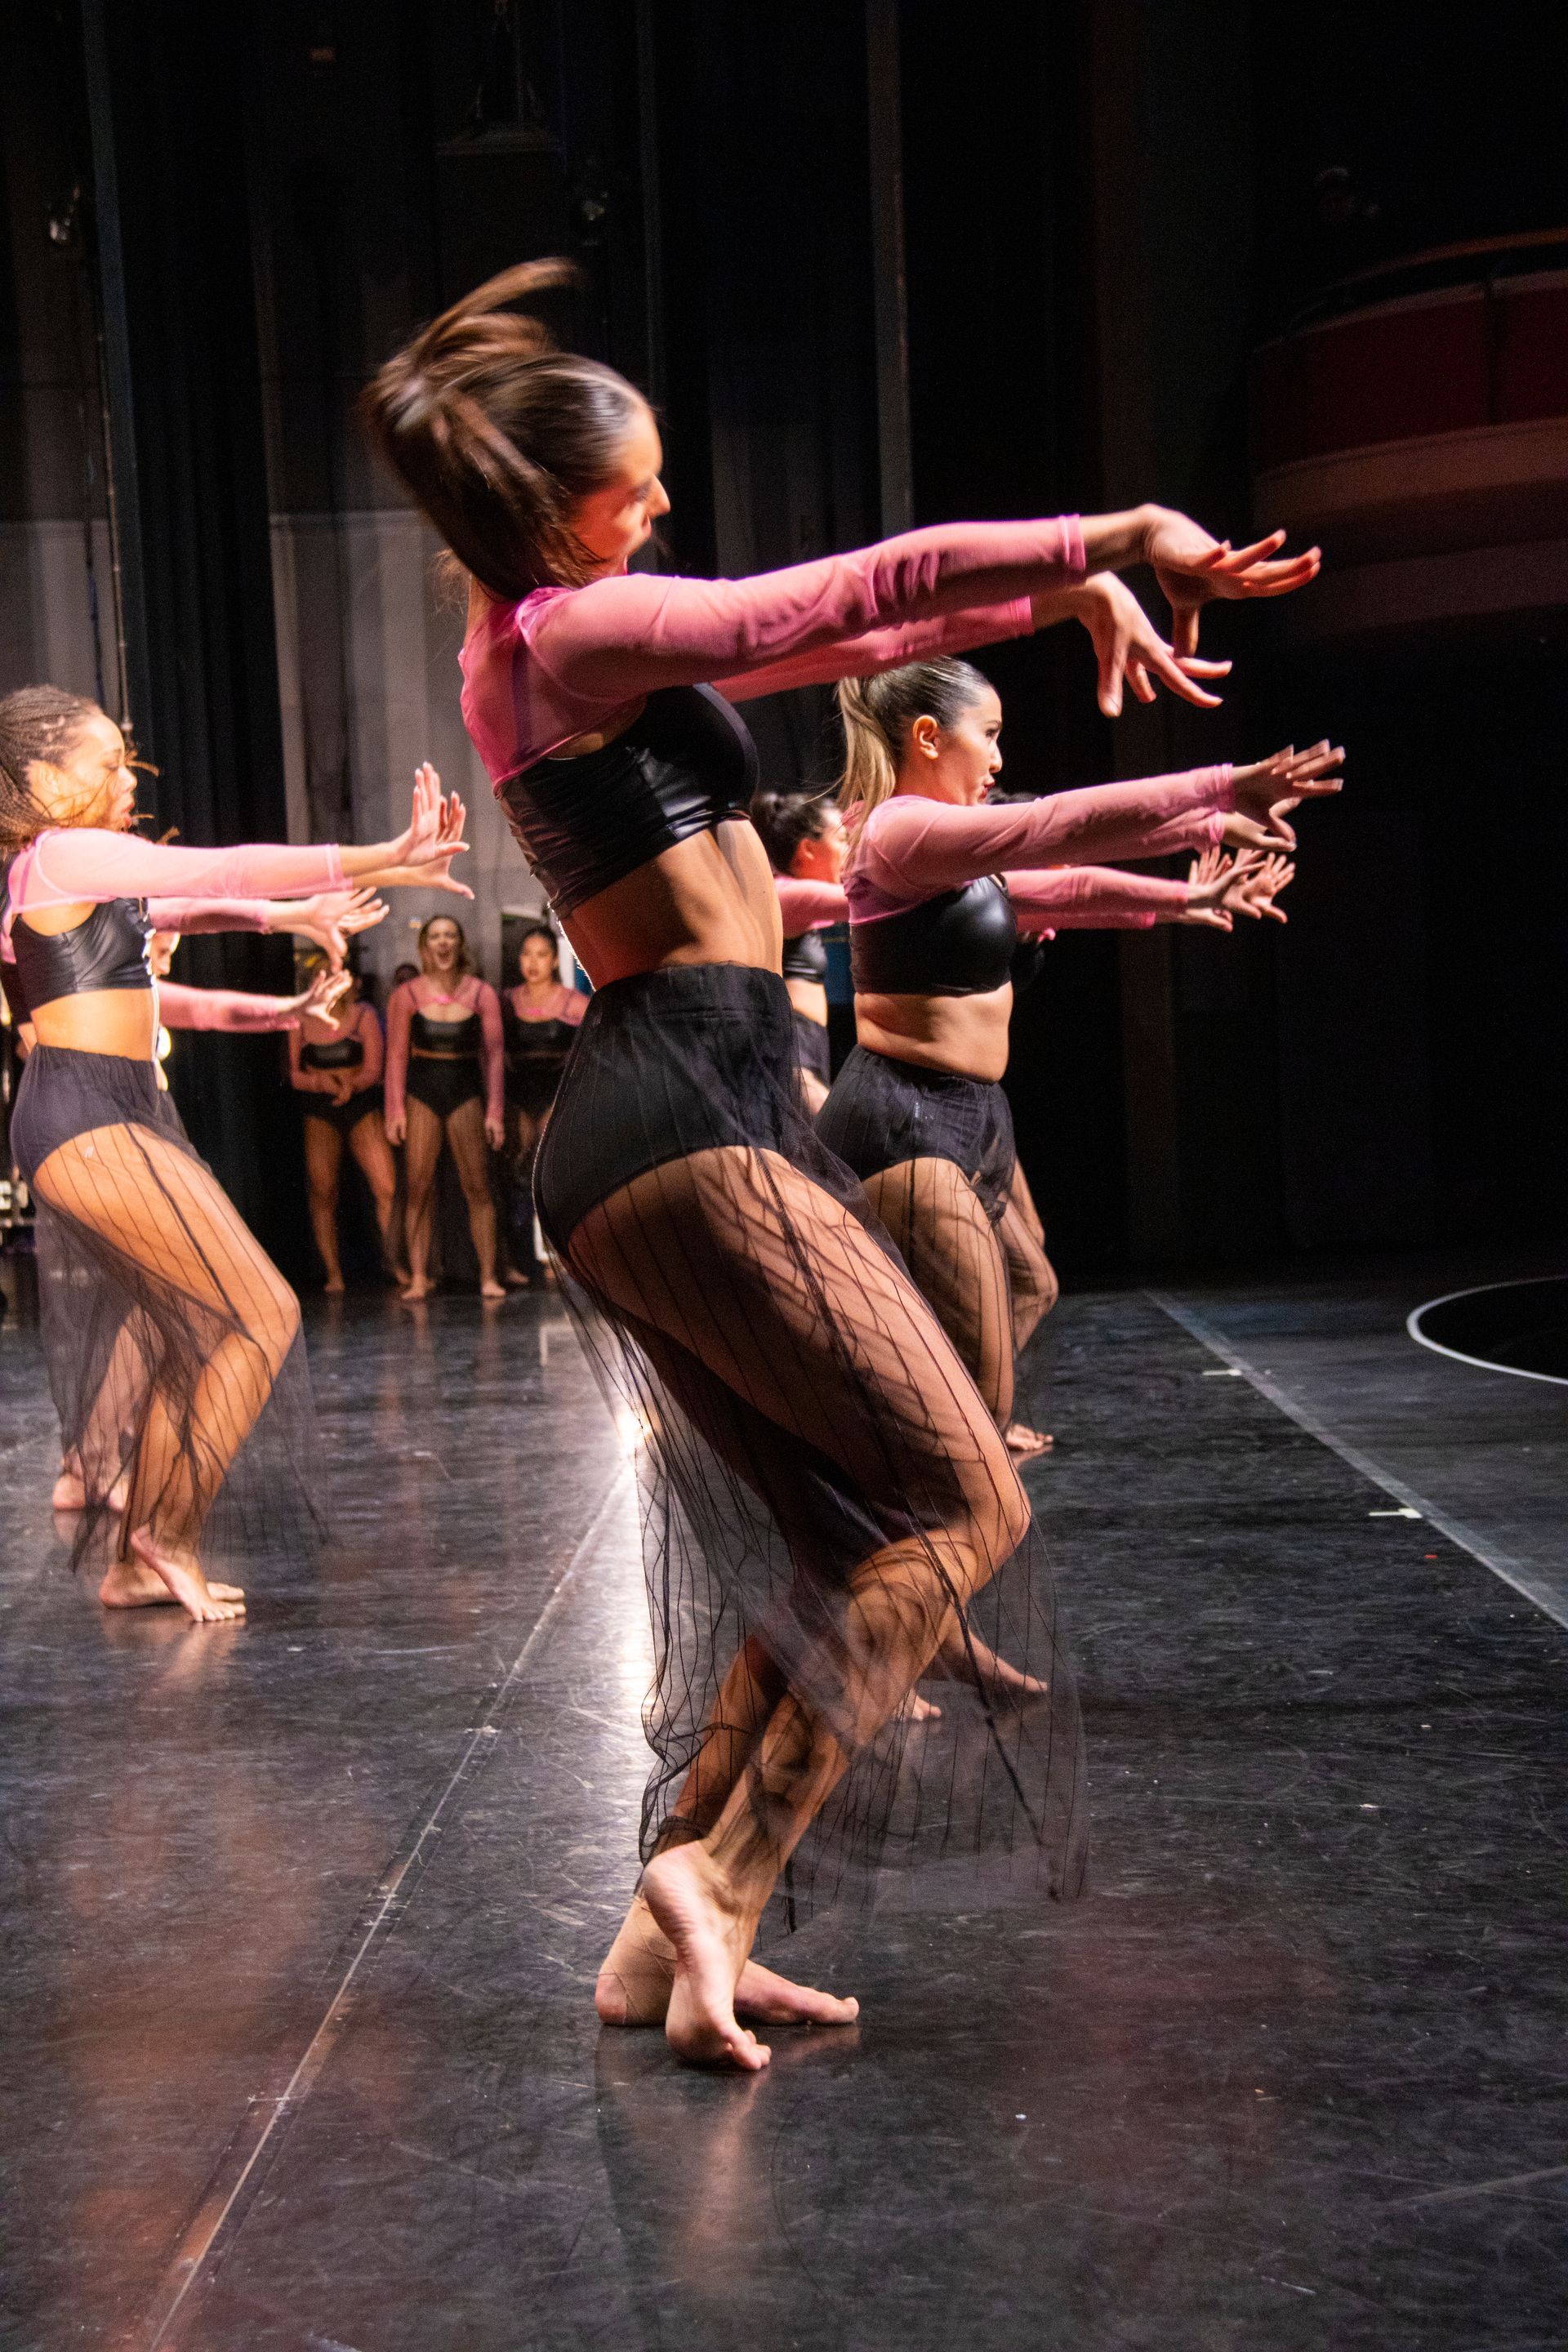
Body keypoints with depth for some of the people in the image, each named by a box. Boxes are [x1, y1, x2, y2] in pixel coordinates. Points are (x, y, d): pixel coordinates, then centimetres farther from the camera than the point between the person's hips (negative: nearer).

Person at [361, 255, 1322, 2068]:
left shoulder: (551, 642, 22)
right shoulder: (575, 630, -7)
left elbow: (833, 633, 23)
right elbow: (877, 588, -9)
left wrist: (1077, 583, 20)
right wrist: (1122, 536, 4)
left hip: (660, 1124, 10)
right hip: (687, 1120, -10)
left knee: (829, 1547, 11)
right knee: (965, 1504, -8)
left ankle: (671, 1939, 13)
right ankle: (718, 1870, -10)